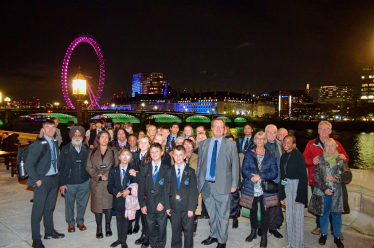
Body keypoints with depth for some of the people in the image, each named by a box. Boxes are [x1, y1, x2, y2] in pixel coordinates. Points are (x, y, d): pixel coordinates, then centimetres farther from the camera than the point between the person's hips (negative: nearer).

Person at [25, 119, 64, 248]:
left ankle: (49, 231, 33)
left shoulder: (55, 143, 7)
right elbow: (28, 165, -13)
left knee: (49, 207, 18)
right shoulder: (38, 144, -13)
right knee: (38, 210, 3)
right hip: (42, 181, -6)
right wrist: (37, 180, -15)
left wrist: (58, 176, 5)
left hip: (54, 179, 6)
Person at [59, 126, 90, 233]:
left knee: (82, 203, 12)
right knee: (69, 203, 11)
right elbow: (61, 167, -3)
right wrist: (62, 183, -7)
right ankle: (70, 223, 32)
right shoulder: (65, 149, -3)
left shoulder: (87, 150, 2)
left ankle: (80, 222, 33)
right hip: (69, 183, -1)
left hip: (84, 182, 1)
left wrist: (91, 179, 0)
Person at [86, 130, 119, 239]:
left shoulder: (113, 151, 5)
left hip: (109, 182, -1)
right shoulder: (93, 152, 10)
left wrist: (106, 176, -9)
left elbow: (117, 166, 1)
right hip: (96, 182, 1)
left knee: (109, 204, 3)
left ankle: (108, 226, 19)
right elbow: (89, 167, 5)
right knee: (97, 204, 2)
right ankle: (99, 228, 14)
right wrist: (98, 176, -10)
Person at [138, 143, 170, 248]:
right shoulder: (145, 168, 6)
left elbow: (168, 187, -4)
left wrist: (163, 203, -12)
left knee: (161, 227, 7)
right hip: (149, 204, 2)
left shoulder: (167, 168, -1)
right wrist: (142, 204, -1)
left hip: (161, 204, -2)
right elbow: (141, 187, 4)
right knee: (151, 227, 12)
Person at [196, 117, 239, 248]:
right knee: (211, 214, 17)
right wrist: (197, 181, 7)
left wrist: (234, 184, -3)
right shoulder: (203, 144, 8)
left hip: (222, 185, -3)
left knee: (222, 215, 6)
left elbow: (235, 165, 0)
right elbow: (199, 164, 10)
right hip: (206, 184, 3)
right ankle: (213, 236, 36)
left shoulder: (231, 145, 1)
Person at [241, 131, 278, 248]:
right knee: (253, 210, 11)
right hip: (251, 188, 1)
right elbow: (244, 169, -2)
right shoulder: (249, 153, 6)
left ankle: (264, 236, 13)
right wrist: (252, 176, -20)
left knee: (265, 211, 0)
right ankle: (253, 232, 30)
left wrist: (260, 176, -14)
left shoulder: (270, 156, 4)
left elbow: (274, 173, -3)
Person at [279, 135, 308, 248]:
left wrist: (300, 196, -17)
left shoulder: (298, 156, -11)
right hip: (287, 186, 6)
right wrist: (282, 195, 10)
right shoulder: (283, 157, 8)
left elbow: (303, 176, -14)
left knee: (298, 216, 1)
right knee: (289, 216, 12)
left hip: (298, 186, -6)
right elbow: (282, 176, 11)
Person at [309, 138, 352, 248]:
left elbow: (348, 175, -4)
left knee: (337, 215, 10)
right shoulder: (320, 160, 1)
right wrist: (324, 189, -15)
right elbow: (316, 176, -5)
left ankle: (337, 237, 28)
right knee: (324, 214, 11)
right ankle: (323, 234, 32)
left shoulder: (341, 160, 2)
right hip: (323, 193, 0)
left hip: (338, 193, 0)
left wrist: (335, 177, -17)